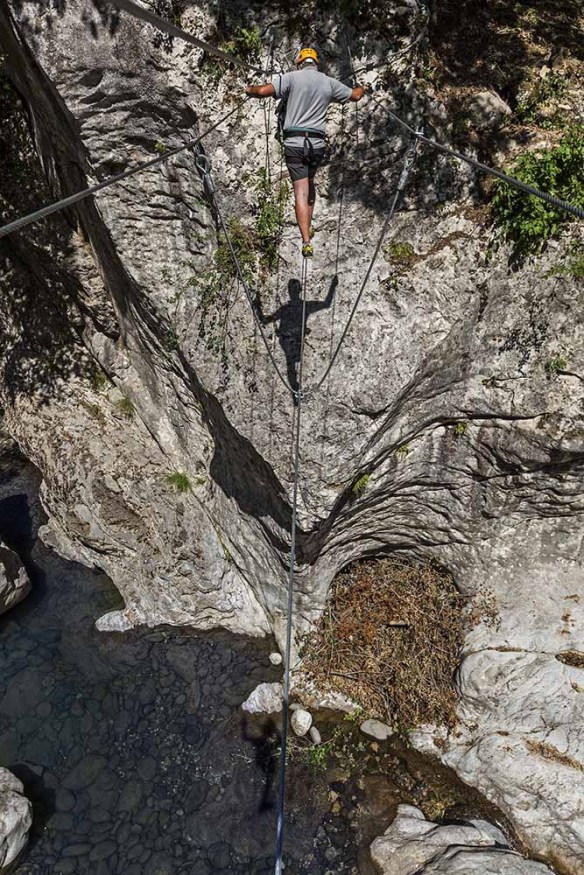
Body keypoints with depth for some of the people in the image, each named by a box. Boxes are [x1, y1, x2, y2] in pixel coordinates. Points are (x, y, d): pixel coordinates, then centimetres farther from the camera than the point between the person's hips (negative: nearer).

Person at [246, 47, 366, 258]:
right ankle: (308, 227, 28)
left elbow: (264, 91, -7)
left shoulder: (292, 77, 1)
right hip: (317, 143, 3)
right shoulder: (329, 82, 10)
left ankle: (306, 241, -17)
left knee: (301, 191, -6)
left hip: (294, 142, -2)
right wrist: (361, 88, 46)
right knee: (309, 182, 25)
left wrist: (250, 89, 14)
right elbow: (355, 96, 23)